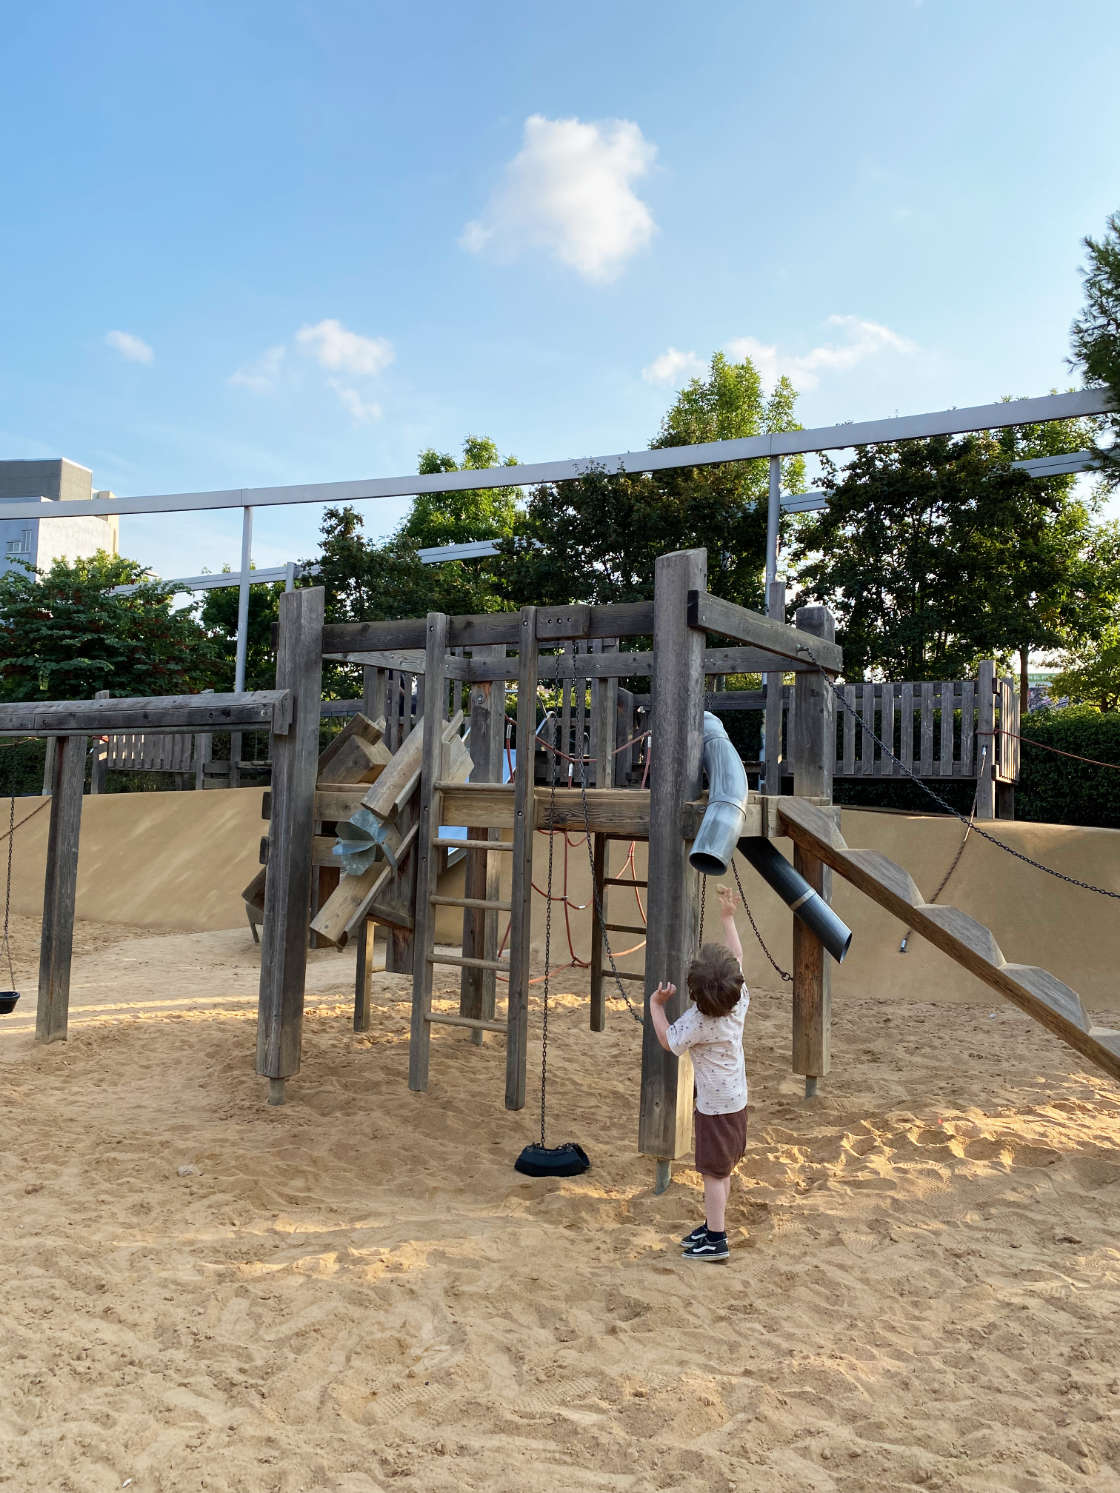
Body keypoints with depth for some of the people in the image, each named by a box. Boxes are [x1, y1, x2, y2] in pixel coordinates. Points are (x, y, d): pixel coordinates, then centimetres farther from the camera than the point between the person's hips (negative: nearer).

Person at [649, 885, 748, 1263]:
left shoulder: (697, 1021, -27)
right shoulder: (740, 998, -10)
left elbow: (668, 1041, -10)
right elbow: (737, 957, 6)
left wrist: (656, 1006, -3)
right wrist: (728, 918, 13)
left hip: (715, 1106, -8)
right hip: (736, 1099, 8)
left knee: (714, 1171, 2)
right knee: (722, 1168, 19)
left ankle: (716, 1240, 10)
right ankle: (712, 1225, 31)